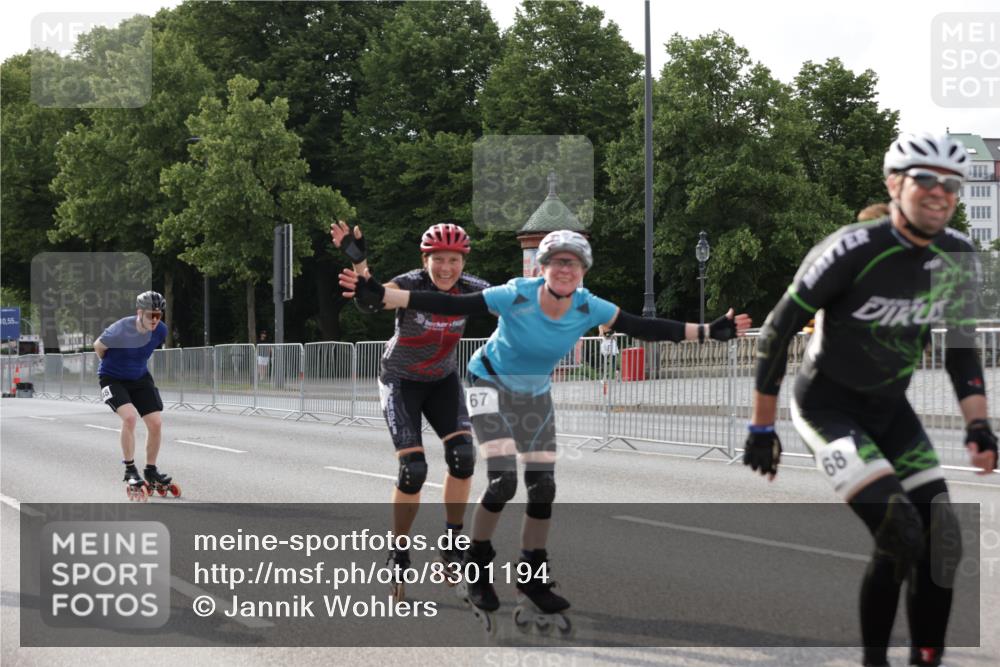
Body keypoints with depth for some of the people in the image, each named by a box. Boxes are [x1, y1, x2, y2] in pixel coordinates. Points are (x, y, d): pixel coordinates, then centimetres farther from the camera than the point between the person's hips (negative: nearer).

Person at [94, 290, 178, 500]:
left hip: (140, 379, 6)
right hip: (113, 379, -6)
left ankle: (151, 473, 14)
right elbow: (98, 346, -9)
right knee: (130, 416, -27)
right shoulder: (121, 330, -29)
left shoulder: (161, 330, -12)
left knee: (156, 423, -5)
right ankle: (130, 471, -13)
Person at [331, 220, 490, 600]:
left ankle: (453, 541, 1)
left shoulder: (472, 290, -16)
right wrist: (358, 261, -62)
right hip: (401, 381, -3)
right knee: (413, 469, -15)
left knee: (462, 455, -18)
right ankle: (399, 555, 3)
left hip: (442, 380, 3)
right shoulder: (410, 286, -26)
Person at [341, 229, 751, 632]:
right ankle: (476, 567, 3)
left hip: (535, 396, 5)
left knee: (543, 488, 3)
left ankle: (534, 583, 20)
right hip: (491, 386, -5)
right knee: (502, 480, -20)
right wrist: (381, 296, -43)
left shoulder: (589, 308, -18)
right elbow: (451, 305, -34)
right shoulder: (516, 297, -31)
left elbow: (640, 328, -10)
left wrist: (709, 332, -11)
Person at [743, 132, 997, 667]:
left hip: (890, 408, 7)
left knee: (942, 537, -3)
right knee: (902, 536, -21)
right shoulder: (853, 250, -24)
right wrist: (761, 429, -11)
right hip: (827, 406, -6)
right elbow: (777, 331, -16)